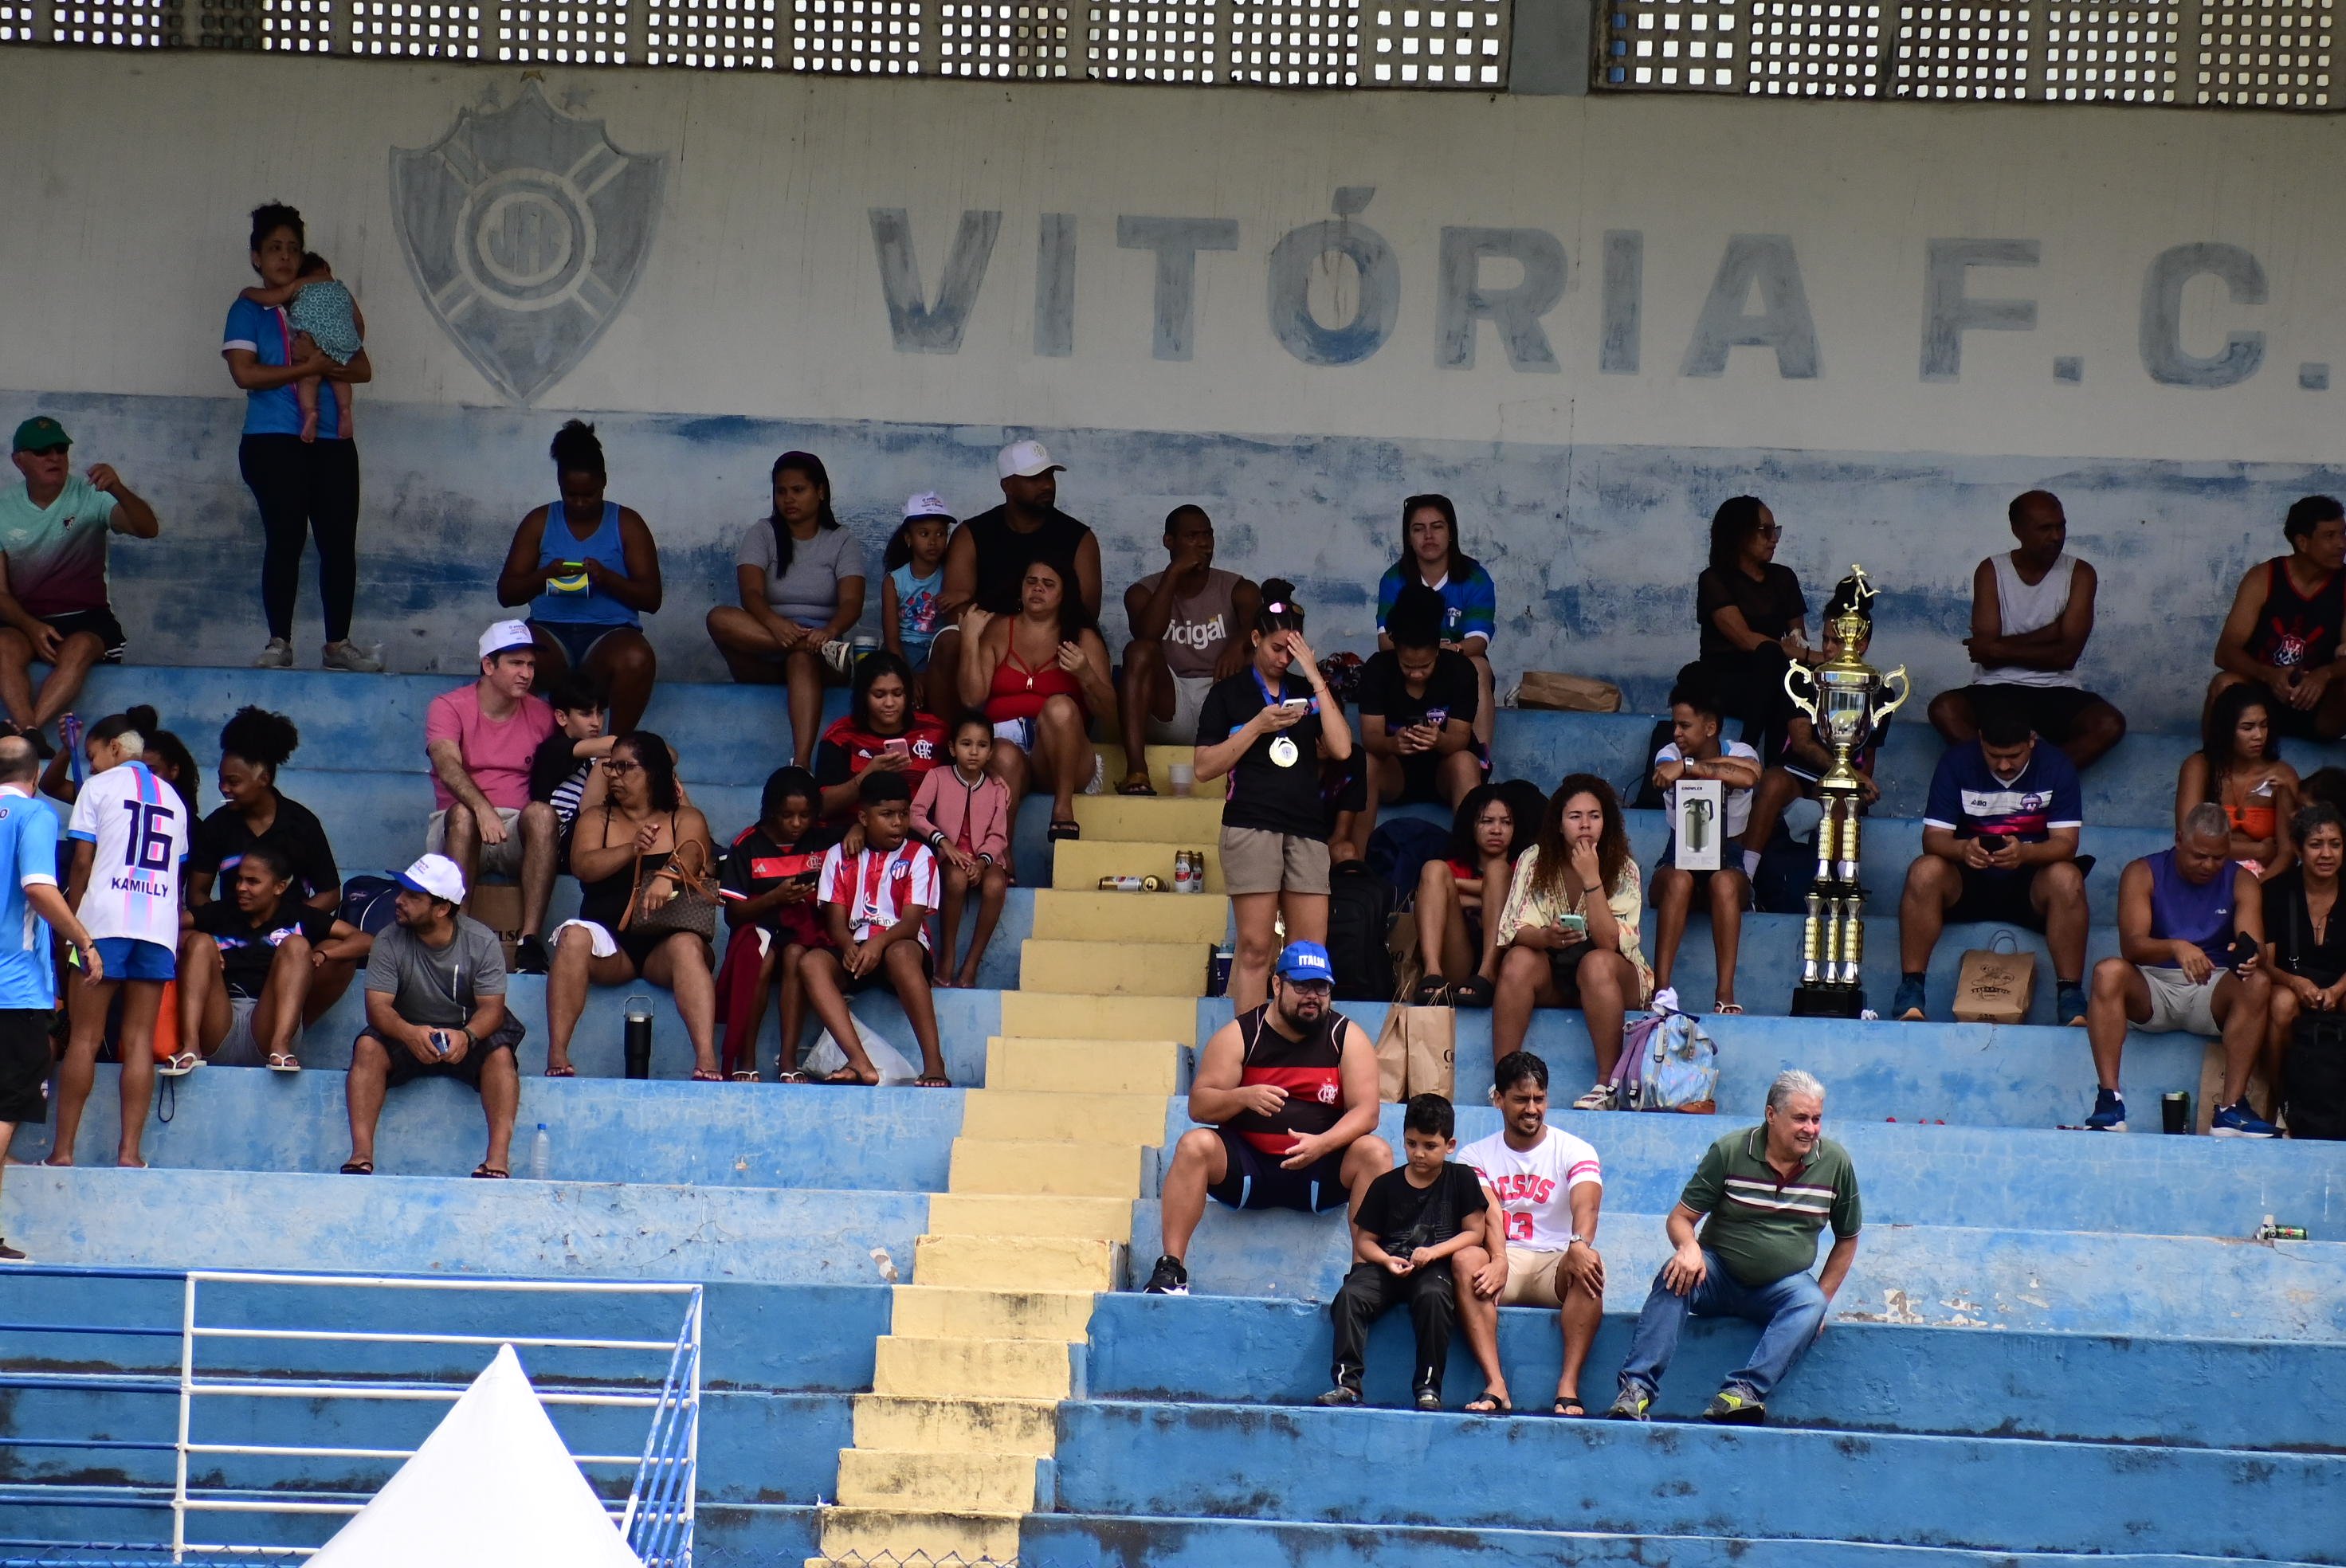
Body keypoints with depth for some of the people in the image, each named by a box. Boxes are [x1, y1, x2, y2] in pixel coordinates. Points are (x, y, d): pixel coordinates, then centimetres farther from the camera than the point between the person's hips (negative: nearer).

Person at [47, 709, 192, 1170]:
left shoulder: (100, 787, 6)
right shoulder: (173, 798, 20)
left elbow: (82, 861, 0)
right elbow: (176, 867, 17)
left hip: (105, 918, -4)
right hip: (160, 923, 4)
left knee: (84, 1038, -3)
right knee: (140, 1041, 0)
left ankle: (63, 1150, -5)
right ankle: (129, 1151, -8)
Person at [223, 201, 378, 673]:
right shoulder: (249, 310, 4)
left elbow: (362, 368, 10)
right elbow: (245, 373, -10)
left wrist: (326, 363, -11)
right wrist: (310, 368, -12)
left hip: (332, 443, 4)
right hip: (274, 442, -4)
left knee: (339, 541, 0)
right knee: (285, 540, -9)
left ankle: (339, 642, 7)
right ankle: (279, 643, -2)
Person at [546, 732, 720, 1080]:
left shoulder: (686, 819, 12)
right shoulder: (596, 820, 17)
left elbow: (691, 856, -11)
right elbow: (582, 865, -4)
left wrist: (668, 877, -36)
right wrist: (632, 850, -22)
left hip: (663, 945, -1)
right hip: (609, 945, 1)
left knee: (687, 946, -35)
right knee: (573, 937, -32)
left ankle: (706, 1061, -51)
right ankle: (556, 1057, -40)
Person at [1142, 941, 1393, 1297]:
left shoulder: (1347, 1038, 2)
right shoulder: (1240, 1035, 1)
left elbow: (1365, 1112, -7)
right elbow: (1198, 1105, -4)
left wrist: (1322, 1144, -27)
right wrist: (1244, 1097, -26)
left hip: (1319, 1171, 0)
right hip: (1245, 1168, 0)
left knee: (1375, 1152, -25)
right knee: (1195, 1144, -27)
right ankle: (1169, 1269, -28)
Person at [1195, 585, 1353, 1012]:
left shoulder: (1309, 691, 17)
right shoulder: (1228, 694, 9)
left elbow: (1341, 749, 2)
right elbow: (1205, 768, 3)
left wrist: (1316, 678, 1)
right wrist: (1258, 726, -6)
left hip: (1307, 828, 3)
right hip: (1251, 824, -3)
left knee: (1310, 949, -3)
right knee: (1255, 945, -9)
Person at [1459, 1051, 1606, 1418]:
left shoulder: (1574, 1151, 5)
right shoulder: (1476, 1155, 9)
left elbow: (1586, 1204, -16)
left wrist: (1579, 1244, -40)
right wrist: (1498, 1259, -32)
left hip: (1557, 1265, 0)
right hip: (1502, 1263, 0)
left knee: (1589, 1265, -34)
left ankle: (1569, 1387, -39)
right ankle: (1495, 1385, -40)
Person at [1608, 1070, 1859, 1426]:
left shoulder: (1836, 1163, 1)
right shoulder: (1729, 1152, -5)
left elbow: (1847, 1240, 12)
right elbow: (1681, 1217, -2)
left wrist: (1821, 1302, 2)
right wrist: (1688, 1247, -26)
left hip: (1781, 1286, 1)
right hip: (1718, 1274, -1)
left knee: (1810, 1303, -33)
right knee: (1675, 1277, -33)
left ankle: (1742, 1391, -47)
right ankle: (1637, 1390, -41)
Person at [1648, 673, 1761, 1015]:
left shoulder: (1741, 755, -3)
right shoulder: (1669, 756, 1)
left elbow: (1749, 778, -29)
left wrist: (1687, 766, -31)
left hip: (1727, 860, -1)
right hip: (1680, 856, 1)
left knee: (1724, 882, -37)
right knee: (1678, 880, -37)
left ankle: (1726, 993, -41)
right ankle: (1660, 988, -43)